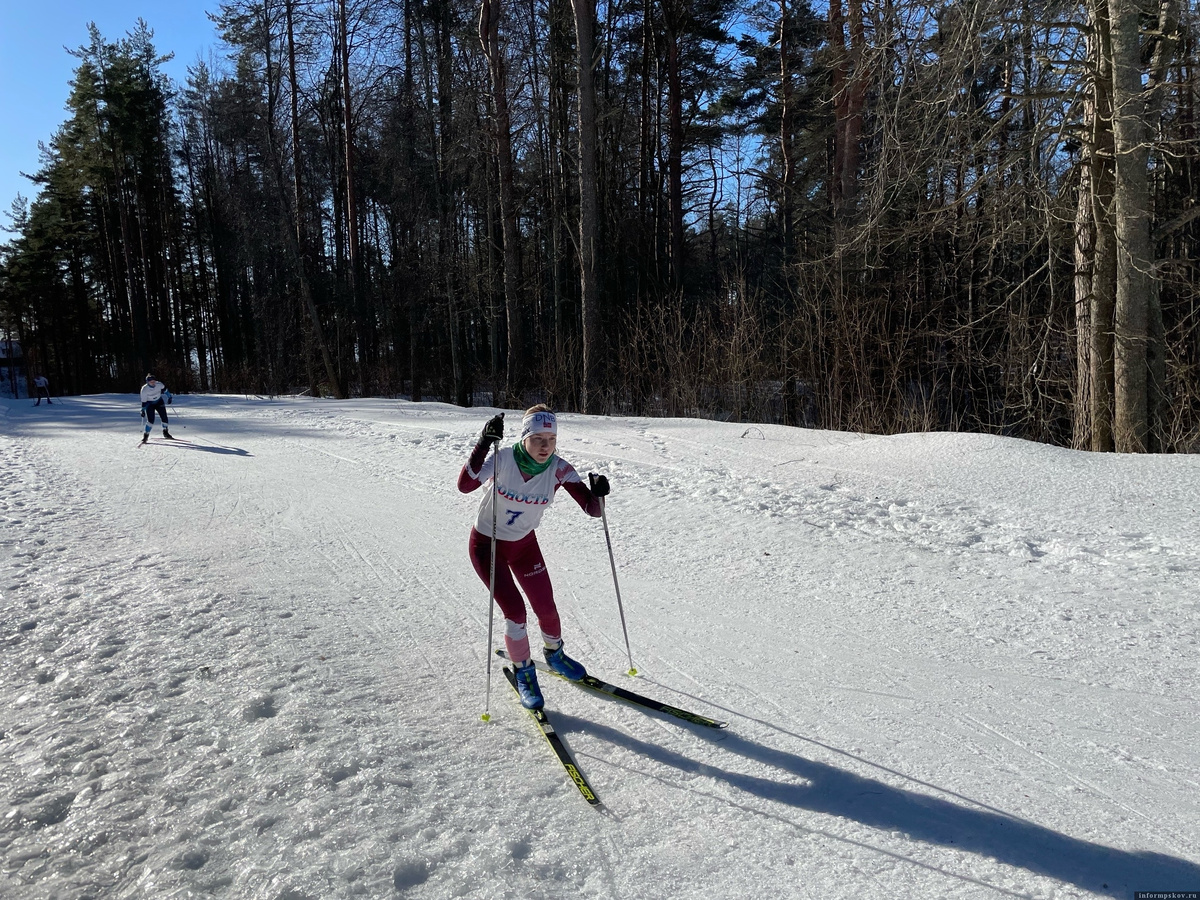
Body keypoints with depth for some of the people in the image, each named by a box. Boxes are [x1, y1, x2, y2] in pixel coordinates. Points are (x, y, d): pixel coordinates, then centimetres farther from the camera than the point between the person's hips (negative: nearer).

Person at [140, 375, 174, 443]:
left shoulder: (159, 384, -19)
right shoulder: (144, 389, -25)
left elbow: (164, 389, 4)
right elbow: (144, 402, -19)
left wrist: (169, 397, 8)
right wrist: (143, 411, -17)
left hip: (159, 402, 3)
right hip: (149, 404, -3)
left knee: (164, 417, -2)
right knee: (151, 420, -17)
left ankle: (165, 432, 18)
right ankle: (146, 435, -4)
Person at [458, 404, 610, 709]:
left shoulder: (559, 469, -20)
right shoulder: (503, 459, -27)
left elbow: (593, 510, -23)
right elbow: (465, 485, -42)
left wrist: (598, 493, -45)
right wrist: (484, 444, -53)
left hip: (524, 543, 3)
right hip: (487, 544, -3)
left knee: (546, 608, 8)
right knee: (515, 611, -12)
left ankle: (554, 654, 41)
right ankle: (523, 673, 13)